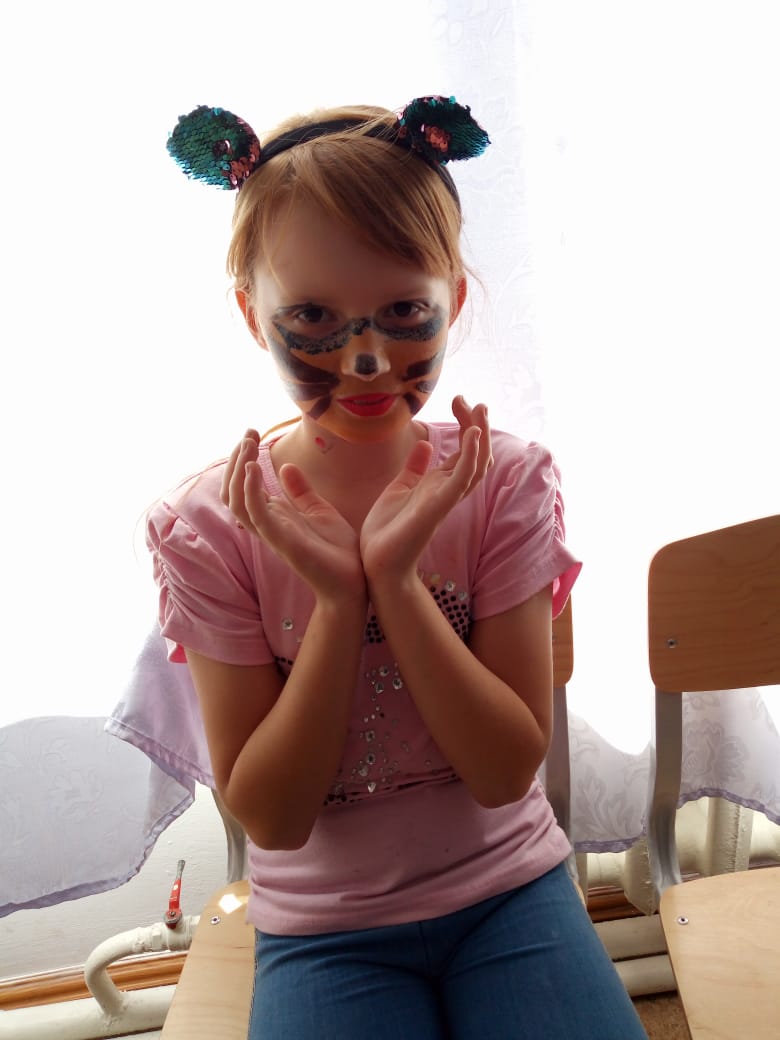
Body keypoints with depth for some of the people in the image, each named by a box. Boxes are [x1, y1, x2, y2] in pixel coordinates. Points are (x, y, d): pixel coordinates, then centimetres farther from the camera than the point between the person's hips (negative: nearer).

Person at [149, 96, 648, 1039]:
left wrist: (396, 577, -25)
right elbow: (269, 816, -12)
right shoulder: (205, 527, -12)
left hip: (508, 887, 1)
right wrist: (337, 598, -25)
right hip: (324, 928, 0)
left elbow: (506, 773, -12)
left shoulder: (506, 482, -11)